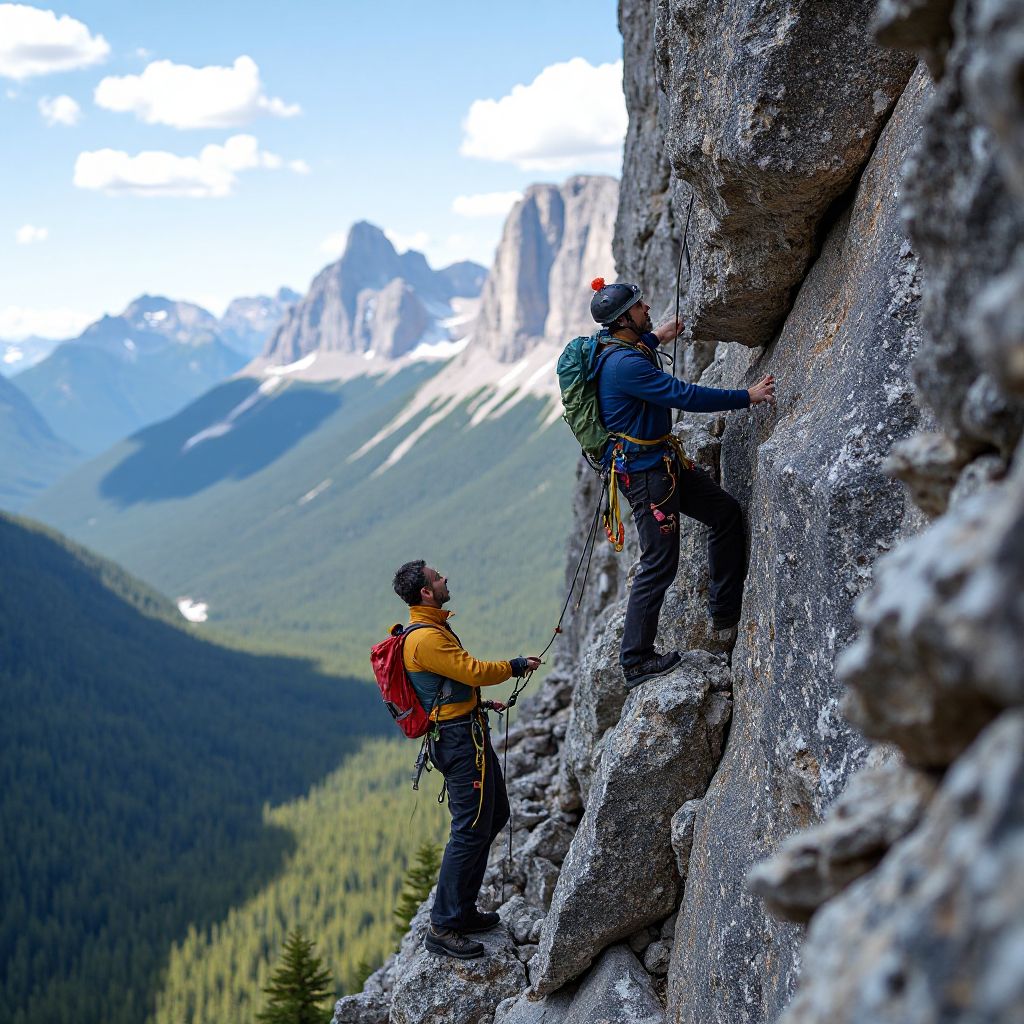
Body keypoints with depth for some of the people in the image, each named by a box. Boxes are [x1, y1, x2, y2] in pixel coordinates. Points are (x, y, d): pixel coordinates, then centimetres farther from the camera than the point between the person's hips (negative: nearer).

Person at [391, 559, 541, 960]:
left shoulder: (430, 629, 15)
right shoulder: (426, 638, -20)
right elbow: (474, 671, -21)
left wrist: (479, 703, 17)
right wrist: (517, 666, -6)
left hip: (468, 734, 11)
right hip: (460, 738, -11)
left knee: (494, 816, 18)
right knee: (471, 830, -9)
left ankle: (462, 910, 25)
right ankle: (443, 927, -3)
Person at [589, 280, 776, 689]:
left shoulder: (612, 345, 6)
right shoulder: (624, 364, -26)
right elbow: (685, 396, -28)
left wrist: (653, 339, 35)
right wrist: (748, 396, -23)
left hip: (663, 460, 11)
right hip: (643, 471, -11)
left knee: (726, 512, 14)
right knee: (659, 564, -5)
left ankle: (724, 612, 22)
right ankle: (635, 661, 4)